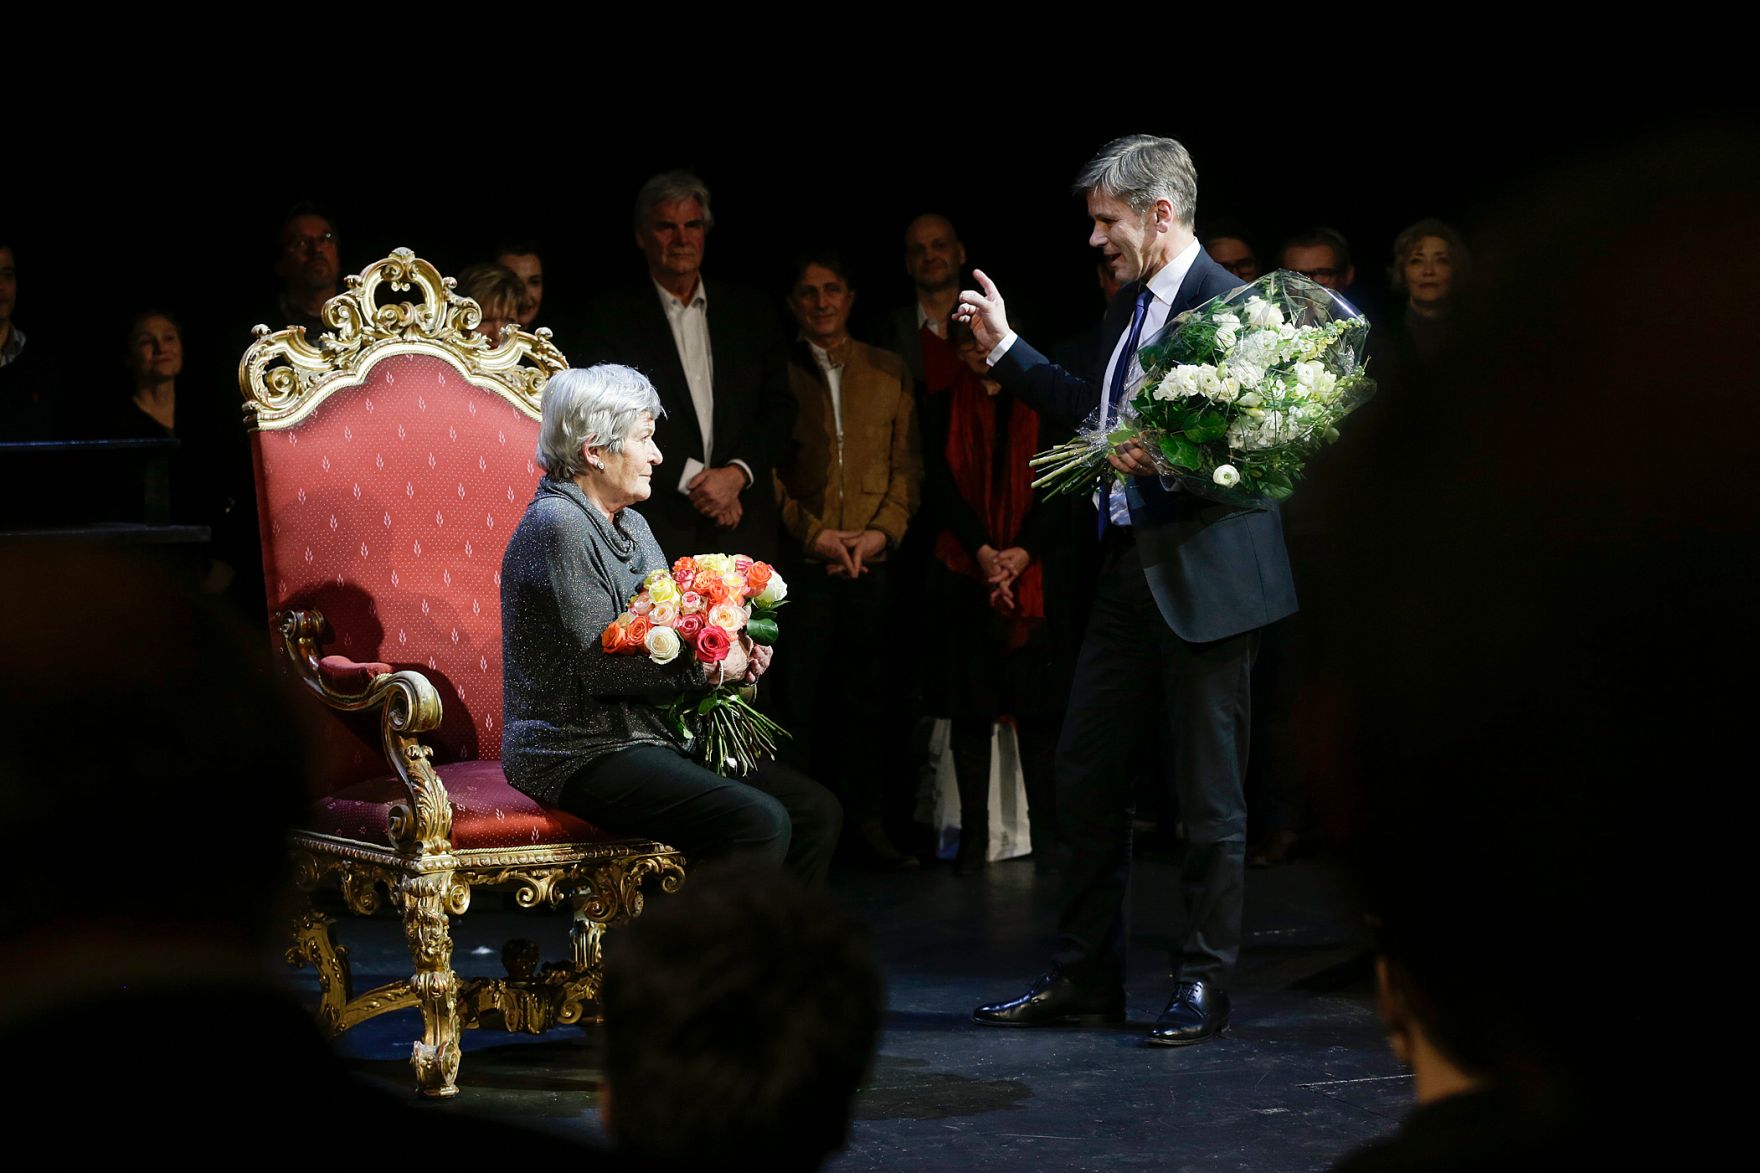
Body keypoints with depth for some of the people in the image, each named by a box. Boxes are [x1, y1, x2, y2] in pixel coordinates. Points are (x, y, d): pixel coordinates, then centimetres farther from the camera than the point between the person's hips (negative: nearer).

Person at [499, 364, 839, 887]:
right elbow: (602, 665, -20)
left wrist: (735, 654, 1)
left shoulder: (630, 524, 17)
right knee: (760, 821, -27)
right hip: (580, 755, -10)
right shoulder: (557, 525, -14)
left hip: (652, 738, 10)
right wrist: (711, 666, -12)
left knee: (817, 810, -2)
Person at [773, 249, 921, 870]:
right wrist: (814, 532, -9)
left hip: (873, 561, 2)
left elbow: (907, 463, 11)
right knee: (798, 697, -3)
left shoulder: (888, 371, 14)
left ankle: (867, 825, 9)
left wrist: (883, 530, -4)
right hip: (800, 562, -2)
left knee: (866, 698, 4)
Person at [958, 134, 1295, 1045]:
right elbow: (1092, 413, 23)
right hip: (1129, 572, 9)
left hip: (1204, 577, -9)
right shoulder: (1129, 305, 14)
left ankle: (1202, 985, 10)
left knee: (1208, 796, 1)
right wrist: (1005, 349, 23)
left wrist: (1167, 461, -31)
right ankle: (1085, 976, 22)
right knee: (1085, 773, 12)